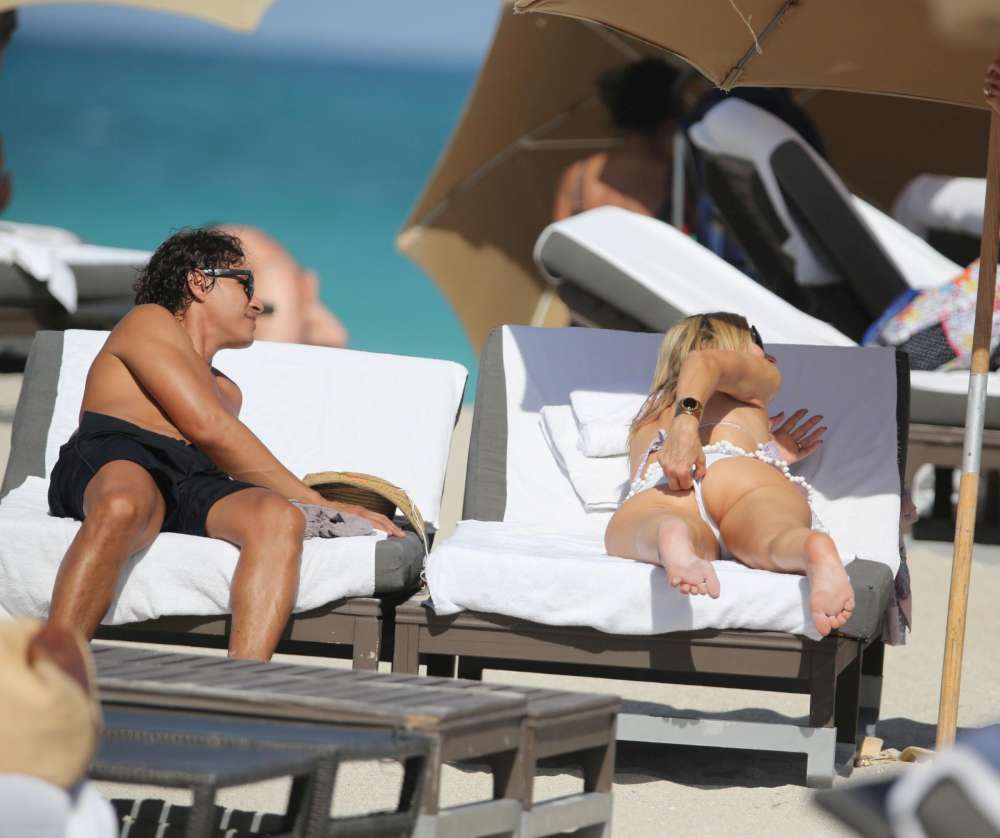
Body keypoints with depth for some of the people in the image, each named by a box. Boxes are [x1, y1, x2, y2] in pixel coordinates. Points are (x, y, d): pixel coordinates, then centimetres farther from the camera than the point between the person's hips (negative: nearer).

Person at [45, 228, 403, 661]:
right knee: (123, 507, -44)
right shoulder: (149, 322, 18)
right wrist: (317, 503, 3)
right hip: (113, 460, -6)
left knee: (279, 518, -30)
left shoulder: (226, 391, 43)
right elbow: (206, 428, 4)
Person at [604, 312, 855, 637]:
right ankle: (814, 550, -66)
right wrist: (687, 422, -6)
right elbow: (705, 362, 13)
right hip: (743, 473, -2)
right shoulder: (758, 376, 36)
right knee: (774, 544, -32)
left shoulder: (645, 424, 49)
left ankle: (672, 537, -67)